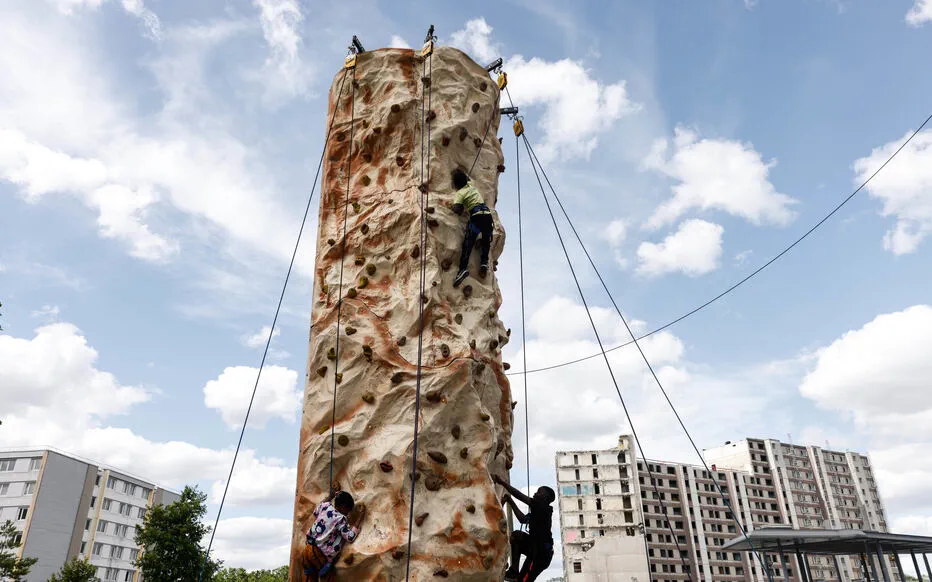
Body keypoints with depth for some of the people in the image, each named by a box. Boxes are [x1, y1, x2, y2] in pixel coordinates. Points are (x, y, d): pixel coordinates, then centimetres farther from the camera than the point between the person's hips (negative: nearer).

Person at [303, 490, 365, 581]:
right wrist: (359, 517, -11)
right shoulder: (340, 519, -18)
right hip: (320, 554, -8)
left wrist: (332, 496, 28)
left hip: (308, 548, 8)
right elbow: (350, 536, -17)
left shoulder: (324, 506, 1)